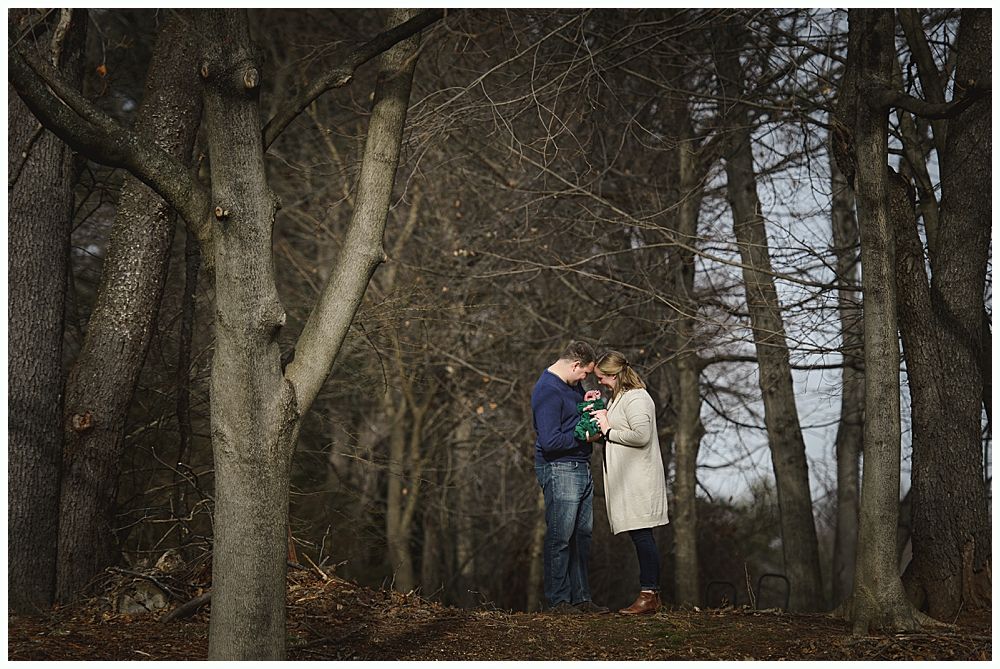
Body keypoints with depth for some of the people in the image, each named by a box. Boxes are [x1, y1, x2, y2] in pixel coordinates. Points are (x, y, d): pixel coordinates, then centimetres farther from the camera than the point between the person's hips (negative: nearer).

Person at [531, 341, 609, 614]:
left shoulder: (570, 386, 14)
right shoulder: (548, 391, -17)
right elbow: (550, 441, -23)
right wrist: (586, 437, -14)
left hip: (581, 469, 10)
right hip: (559, 470, -10)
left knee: (582, 535, 12)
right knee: (560, 538, -4)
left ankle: (581, 597, 18)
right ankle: (559, 600, 2)